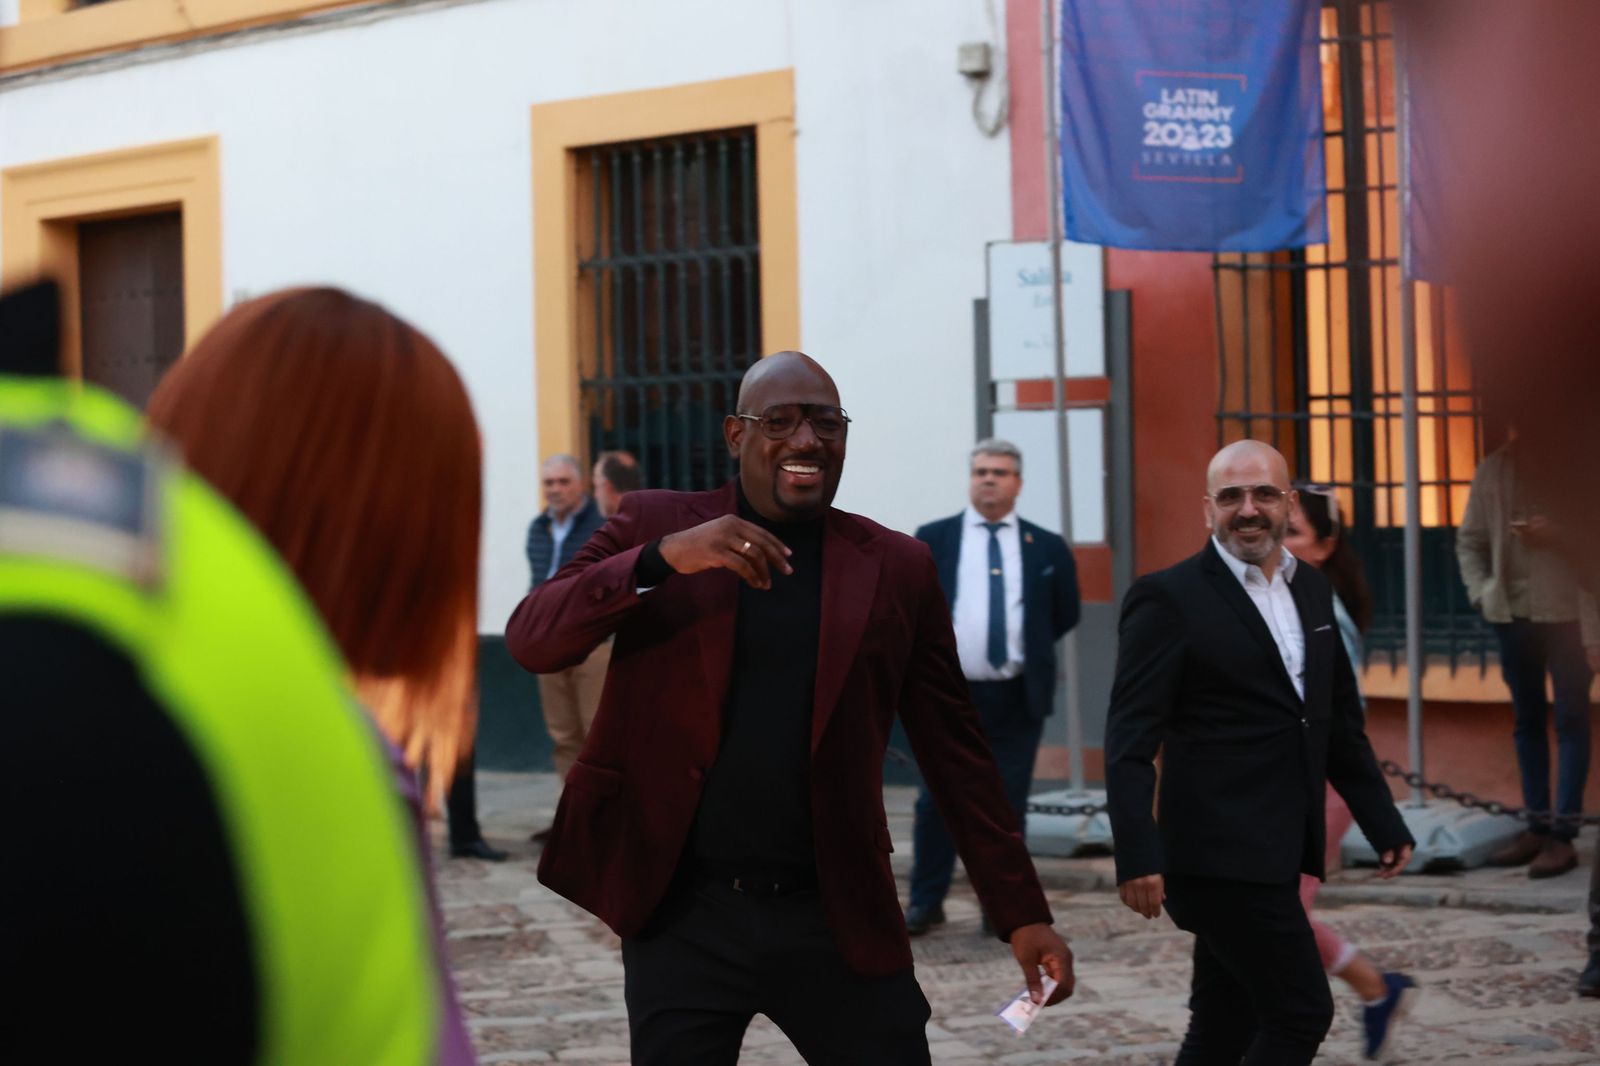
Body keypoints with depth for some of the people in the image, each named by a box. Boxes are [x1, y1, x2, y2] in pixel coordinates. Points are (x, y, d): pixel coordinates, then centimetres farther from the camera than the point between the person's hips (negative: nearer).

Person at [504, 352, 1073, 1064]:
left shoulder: (897, 569, 6)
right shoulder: (654, 525, 4)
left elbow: (957, 757, 8)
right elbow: (530, 640, -8)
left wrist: (1022, 916, 3)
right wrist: (664, 558, -23)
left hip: (837, 922, 1)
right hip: (681, 916, 0)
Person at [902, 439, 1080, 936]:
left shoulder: (1046, 549, 6)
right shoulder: (933, 540, 4)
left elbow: (1066, 614, 16)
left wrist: (1029, 649, 9)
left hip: (1018, 699, 1)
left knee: (1007, 806, 4)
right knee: (936, 803, 1)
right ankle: (926, 902, 11)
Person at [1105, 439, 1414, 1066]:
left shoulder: (1311, 590, 13)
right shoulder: (1169, 599, -9)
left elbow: (1340, 721, 22)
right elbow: (1130, 743, -14)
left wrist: (1383, 823, 20)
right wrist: (1138, 856, -23)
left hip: (1276, 851, 7)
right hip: (1221, 853, -7)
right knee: (1301, 1014, -8)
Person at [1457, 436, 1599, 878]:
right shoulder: (1494, 469, 5)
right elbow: (1469, 541, 11)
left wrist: (1557, 532, -21)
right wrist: (1481, 592, -1)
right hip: (1513, 612, 4)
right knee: (1528, 721, 11)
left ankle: (1563, 836, -1)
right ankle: (1537, 828, 19)